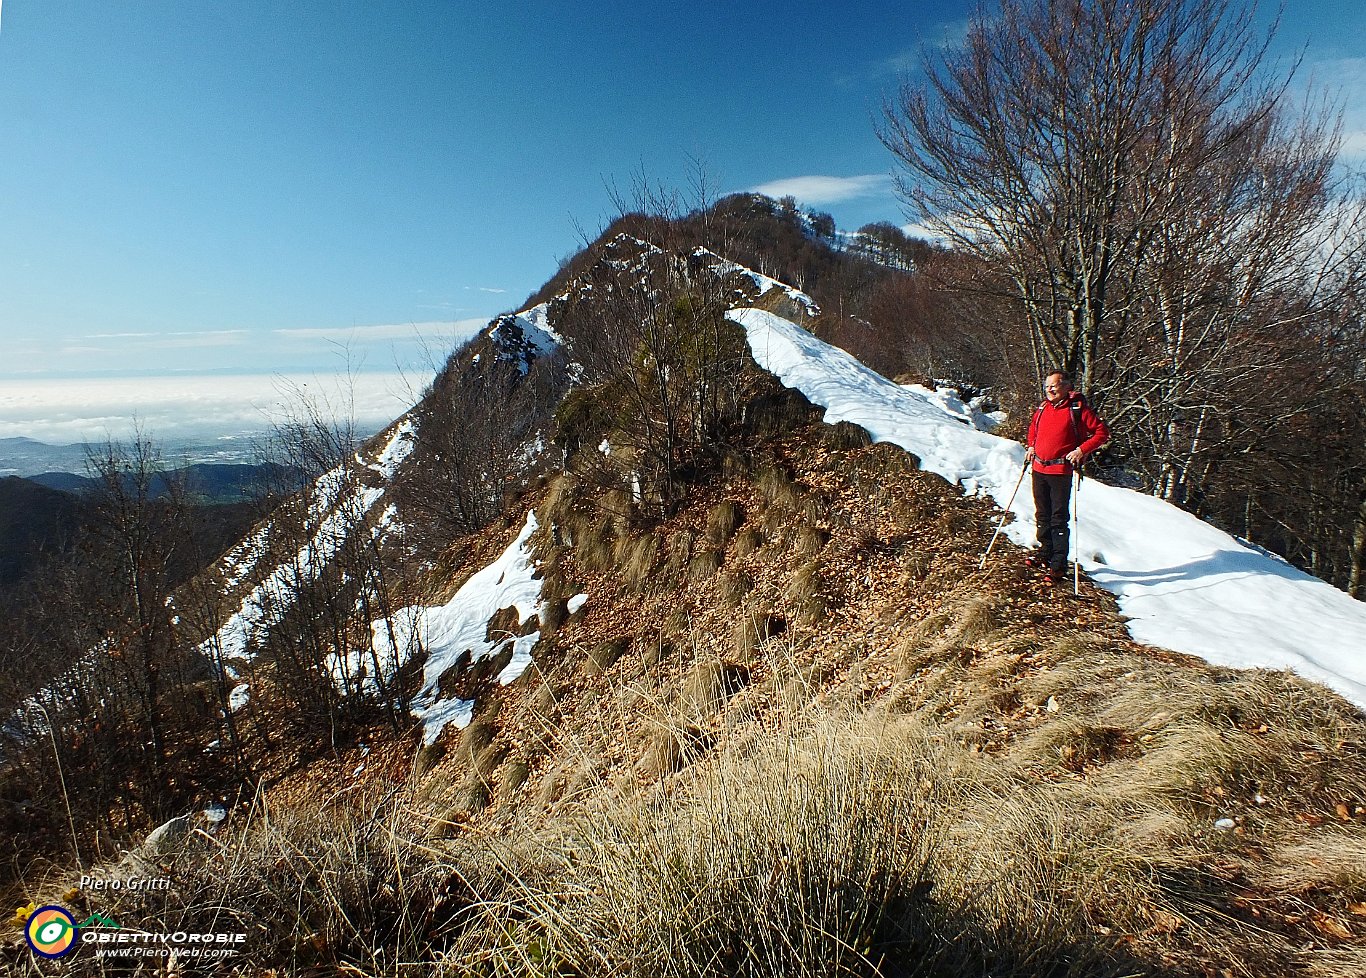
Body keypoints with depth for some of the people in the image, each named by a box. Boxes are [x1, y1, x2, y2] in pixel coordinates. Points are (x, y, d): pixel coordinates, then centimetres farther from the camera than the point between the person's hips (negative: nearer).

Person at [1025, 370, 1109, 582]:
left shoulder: (1078, 409, -8)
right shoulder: (1043, 408, 9)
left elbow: (1102, 432, -6)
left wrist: (1081, 450, -16)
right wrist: (1031, 446, 14)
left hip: (1061, 471, -6)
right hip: (1039, 469, 6)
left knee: (1059, 518, -4)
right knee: (1042, 514, 15)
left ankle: (1059, 563, 3)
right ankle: (1045, 552, 30)